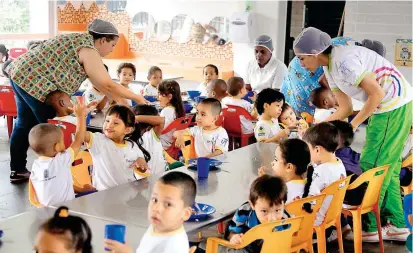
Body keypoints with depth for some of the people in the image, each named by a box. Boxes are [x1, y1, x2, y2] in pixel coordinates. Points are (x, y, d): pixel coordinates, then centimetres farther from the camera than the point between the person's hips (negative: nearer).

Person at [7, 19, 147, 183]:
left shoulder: (82, 42, 15)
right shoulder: (88, 49, -15)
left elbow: (98, 82, 15)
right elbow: (108, 84, -17)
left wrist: (120, 100, 13)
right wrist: (138, 98, -8)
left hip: (21, 74, 10)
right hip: (33, 81, -10)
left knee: (25, 124, 17)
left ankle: (17, 170, 26)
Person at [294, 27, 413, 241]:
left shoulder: (344, 61, -24)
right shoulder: (330, 69, 7)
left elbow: (378, 93, -23)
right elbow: (345, 109, 10)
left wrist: (353, 125, -15)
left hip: (395, 106, -10)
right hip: (385, 108, 10)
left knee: (372, 167, -4)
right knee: (386, 167, 13)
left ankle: (369, 227, 6)